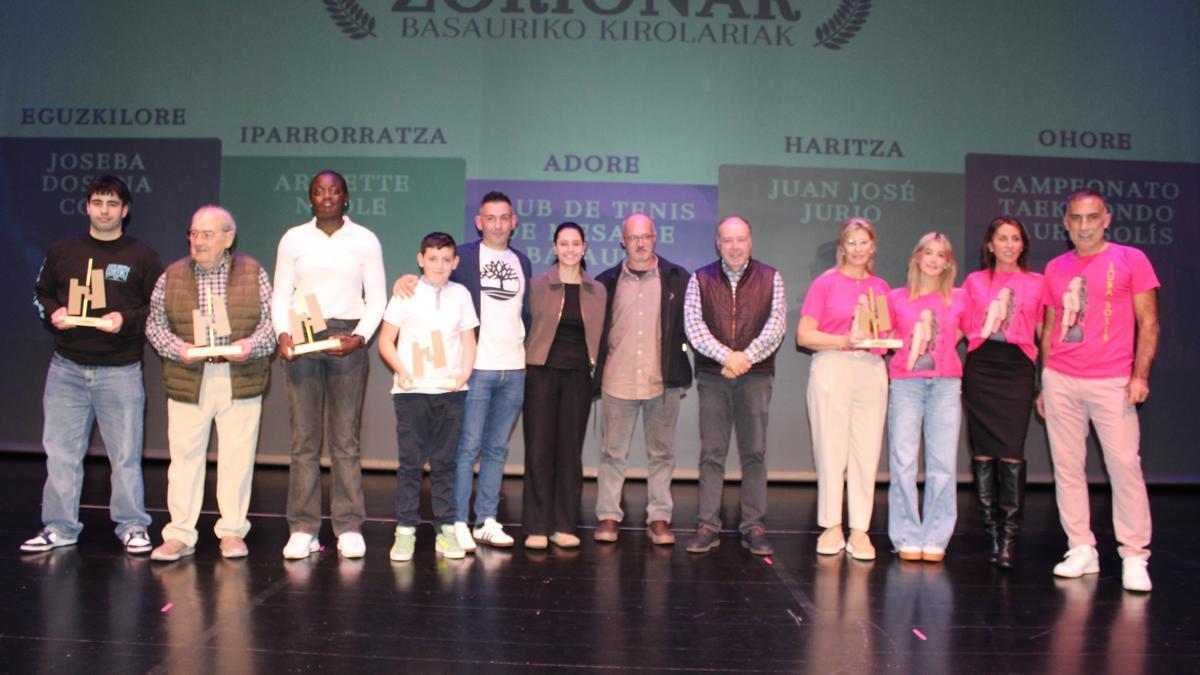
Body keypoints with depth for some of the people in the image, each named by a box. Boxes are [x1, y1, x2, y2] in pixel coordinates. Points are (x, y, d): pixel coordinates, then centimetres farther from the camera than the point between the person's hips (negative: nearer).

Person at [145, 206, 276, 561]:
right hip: (188, 381, 1)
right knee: (185, 456, 3)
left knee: (237, 458, 3)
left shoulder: (253, 273, 5)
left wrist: (252, 345, -14)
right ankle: (180, 534, 12)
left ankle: (232, 532, 15)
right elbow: (155, 323, 7)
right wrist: (178, 349, -11)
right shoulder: (172, 275, 8)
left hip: (241, 381, -1)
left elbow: (271, 319, 4)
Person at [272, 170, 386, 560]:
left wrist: (360, 337, -9)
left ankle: (349, 528, 6)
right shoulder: (293, 239, 11)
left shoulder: (365, 240, 8)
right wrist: (283, 333, -7)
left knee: (345, 438, -1)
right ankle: (303, 530, 5)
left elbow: (377, 298, 6)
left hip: (347, 339, -1)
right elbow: (281, 295, 10)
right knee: (304, 438, -1)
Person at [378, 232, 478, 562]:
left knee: (444, 462, 6)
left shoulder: (460, 293, 10)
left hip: (450, 390, 2)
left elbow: (468, 340, 12)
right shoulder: (406, 293, 3)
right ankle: (405, 531, 7)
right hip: (412, 390, -2)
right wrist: (401, 371, -11)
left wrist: (464, 374, -4)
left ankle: (445, 529, 13)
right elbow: (386, 340, 4)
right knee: (410, 461, -1)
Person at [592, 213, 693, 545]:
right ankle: (608, 517, 15)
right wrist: (597, 366, 6)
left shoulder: (678, 279, 4)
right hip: (617, 380, 0)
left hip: (663, 381, 0)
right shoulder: (606, 282, 6)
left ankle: (659, 518, 16)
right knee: (613, 452, 6)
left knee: (661, 453, 7)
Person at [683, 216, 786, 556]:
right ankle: (707, 526, 6)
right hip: (712, 376, 0)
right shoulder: (700, 279, 8)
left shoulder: (771, 279, 8)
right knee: (711, 453, 0)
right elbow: (693, 325, -4)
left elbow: (776, 325, -2)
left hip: (755, 376, 0)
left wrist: (746, 356, -15)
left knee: (754, 454, 3)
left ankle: (753, 527, 9)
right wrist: (726, 355, -16)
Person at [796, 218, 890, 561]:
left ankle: (860, 530, 9)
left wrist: (879, 338, 1)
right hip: (831, 368, -3)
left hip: (871, 371, 3)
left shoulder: (881, 287, 15)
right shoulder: (825, 283, 3)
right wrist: (844, 341, -12)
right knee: (830, 449, 0)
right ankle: (831, 527, 11)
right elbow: (803, 335, -1)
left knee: (867, 451, 1)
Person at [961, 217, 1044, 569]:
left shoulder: (1037, 283, 9)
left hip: (1017, 368, -1)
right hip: (980, 367, 2)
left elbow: (1044, 333, 8)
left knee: (1012, 452, -9)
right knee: (983, 452, 2)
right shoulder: (974, 281, 12)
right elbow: (962, 329, 16)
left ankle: (1008, 537, -5)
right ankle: (992, 531, 11)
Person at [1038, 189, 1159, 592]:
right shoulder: (1055, 269, 13)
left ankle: (1134, 557, 2)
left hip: (1111, 382, -3)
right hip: (1060, 381, 4)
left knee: (1124, 464, -7)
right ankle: (1081, 550, 12)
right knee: (1067, 467, 4)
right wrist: (1044, 383, 13)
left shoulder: (1130, 260, 3)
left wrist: (1141, 375, -10)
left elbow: (1148, 323, 1)